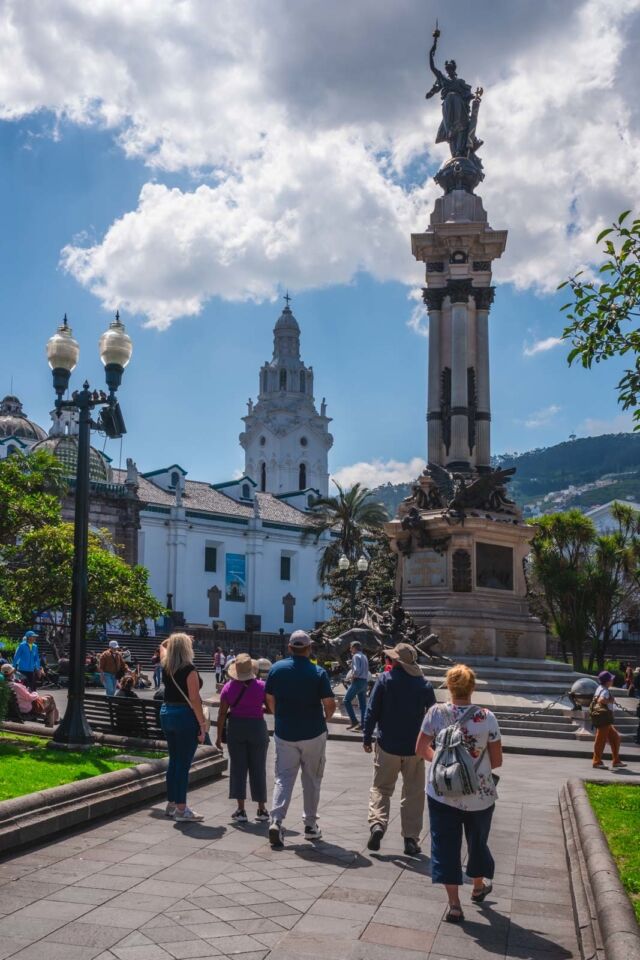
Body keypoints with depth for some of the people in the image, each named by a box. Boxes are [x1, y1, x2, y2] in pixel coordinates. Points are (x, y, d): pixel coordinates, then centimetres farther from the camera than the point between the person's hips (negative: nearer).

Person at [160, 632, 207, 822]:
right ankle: (181, 809, 0)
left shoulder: (166, 667, 5)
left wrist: (174, 640, 20)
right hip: (185, 716, -8)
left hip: (166, 713, 8)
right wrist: (202, 724, -14)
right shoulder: (189, 669, -15)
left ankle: (171, 804, 24)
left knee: (173, 760, 16)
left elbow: (163, 646, 29)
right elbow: (194, 700, -17)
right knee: (183, 763, -3)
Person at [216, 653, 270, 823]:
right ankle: (261, 809, 16)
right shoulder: (261, 686, -8)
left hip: (235, 728, 1)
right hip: (257, 727, 0)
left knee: (237, 767, 7)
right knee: (258, 769, 9)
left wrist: (219, 736, 4)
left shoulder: (229, 687, -5)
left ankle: (241, 809, 4)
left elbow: (222, 714, -3)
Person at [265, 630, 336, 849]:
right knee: (312, 780, 13)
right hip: (313, 734, -2)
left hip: (285, 734, 2)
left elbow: (269, 700, 4)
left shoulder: (276, 668, -3)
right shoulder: (318, 673, -11)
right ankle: (310, 825, 19)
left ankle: (276, 821, -11)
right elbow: (330, 704, -13)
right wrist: (325, 718, 7)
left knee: (283, 779, 6)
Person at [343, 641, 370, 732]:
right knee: (363, 704, 8)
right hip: (365, 681, 9)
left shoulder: (356, 656, -9)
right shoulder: (364, 657, 18)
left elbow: (356, 670, -22)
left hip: (358, 681, -9)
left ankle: (354, 721, -10)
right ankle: (362, 724, 7)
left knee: (346, 700, -5)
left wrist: (352, 677, -7)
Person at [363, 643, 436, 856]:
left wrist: (367, 738, 2)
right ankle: (411, 838, 11)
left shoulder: (385, 679, -7)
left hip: (387, 746, -1)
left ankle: (377, 823, -8)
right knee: (414, 794, 11)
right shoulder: (424, 685, -2)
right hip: (415, 748, 1)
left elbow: (372, 711, -7)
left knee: (381, 788, 13)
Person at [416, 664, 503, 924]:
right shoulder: (487, 717, -13)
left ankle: (454, 904, 11)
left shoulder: (436, 713, -12)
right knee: (477, 842, 23)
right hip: (480, 795, 1)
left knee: (445, 846, 10)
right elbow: (497, 761, -6)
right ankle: (478, 887, 44)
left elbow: (421, 750, -4)